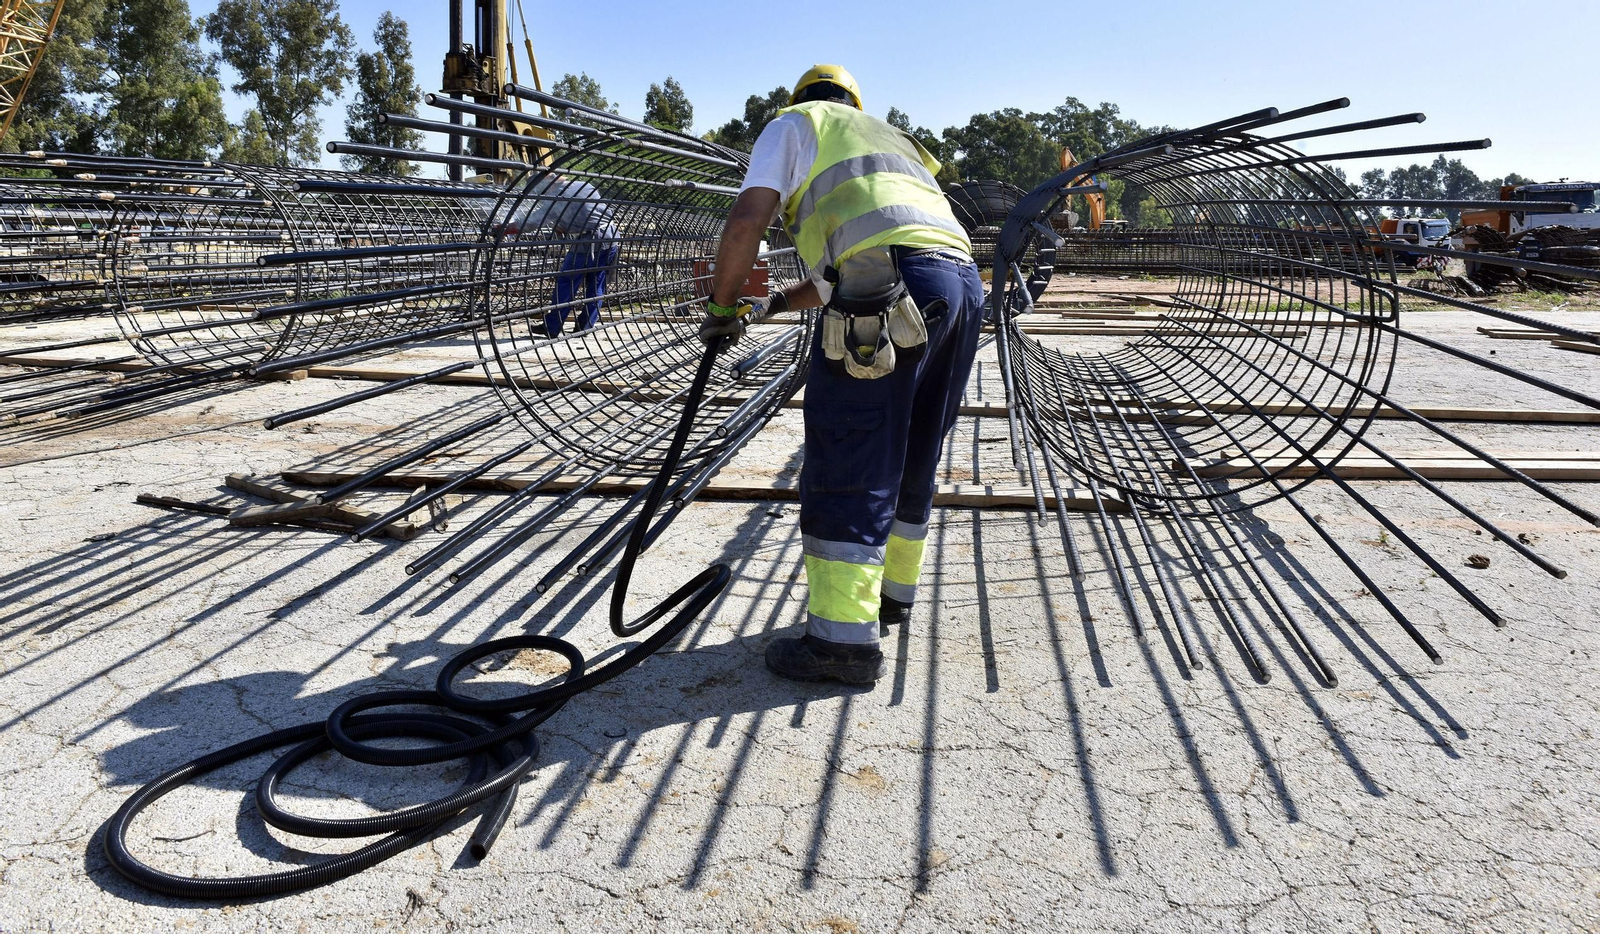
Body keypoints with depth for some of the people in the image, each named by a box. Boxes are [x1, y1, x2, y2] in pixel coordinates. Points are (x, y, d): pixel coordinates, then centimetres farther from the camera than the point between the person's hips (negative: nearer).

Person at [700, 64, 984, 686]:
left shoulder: (794, 124, 19)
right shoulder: (893, 139, 40)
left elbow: (746, 222, 3)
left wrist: (723, 306, 15)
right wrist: (771, 306, 40)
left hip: (891, 290, -8)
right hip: (964, 279, 8)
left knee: (847, 468, -4)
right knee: (911, 463, 18)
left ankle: (844, 638, -3)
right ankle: (891, 593, 32)